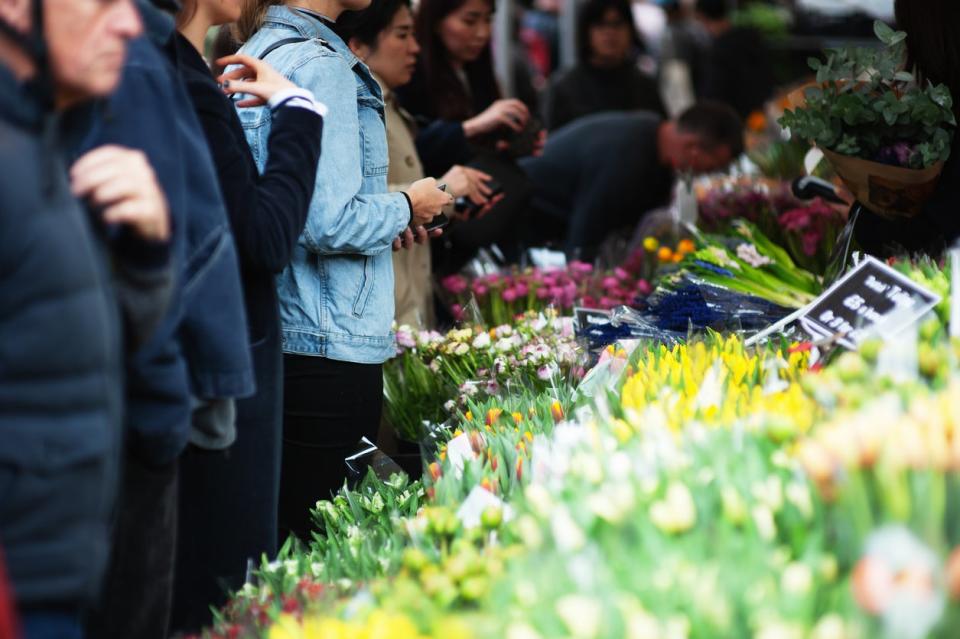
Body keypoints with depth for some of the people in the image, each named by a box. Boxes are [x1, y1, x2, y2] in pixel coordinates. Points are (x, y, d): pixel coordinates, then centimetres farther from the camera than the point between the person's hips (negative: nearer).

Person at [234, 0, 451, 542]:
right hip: (333, 344, -9)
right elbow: (332, 223, -20)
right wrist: (406, 207, -3)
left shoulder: (255, 54, 13)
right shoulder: (320, 66, -15)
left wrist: (389, 212, 15)